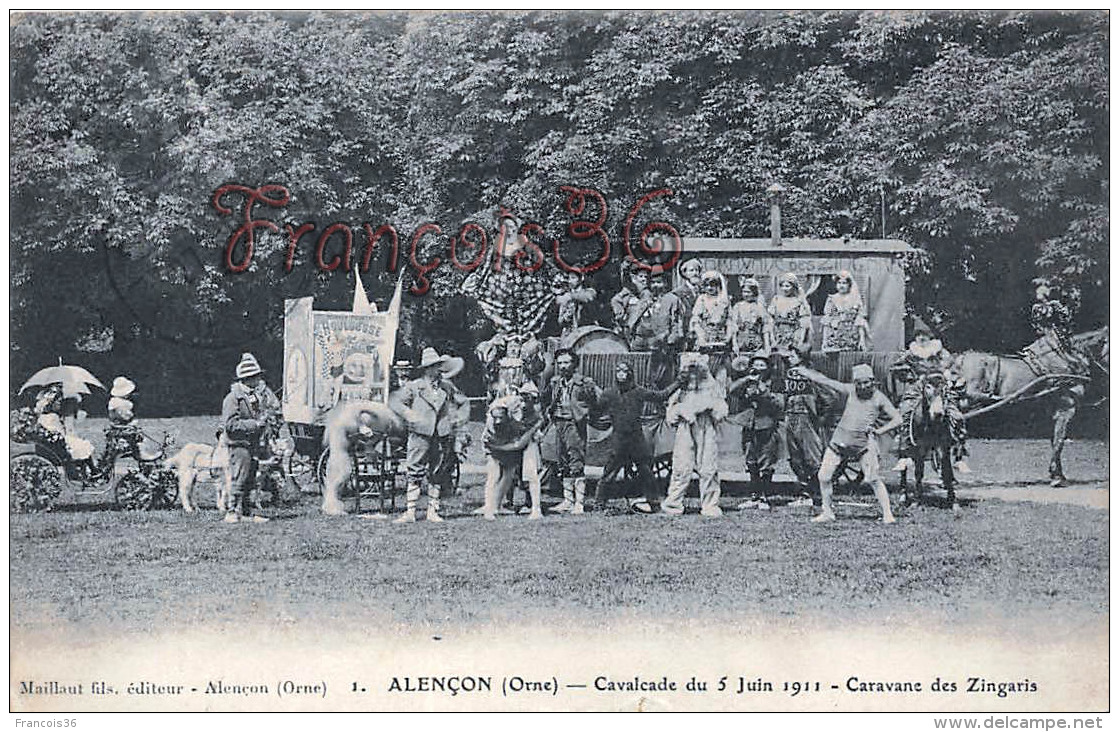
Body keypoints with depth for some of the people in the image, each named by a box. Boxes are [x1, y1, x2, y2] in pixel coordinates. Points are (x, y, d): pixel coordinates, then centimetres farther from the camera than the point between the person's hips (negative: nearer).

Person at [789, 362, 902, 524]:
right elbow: (824, 380, 1)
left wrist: (879, 431, -11)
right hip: (840, 440, 3)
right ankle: (827, 512, 17)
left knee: (873, 479, -12)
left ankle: (887, 513, -3)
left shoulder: (879, 398, -4)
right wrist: (804, 371, 1)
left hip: (864, 443, -3)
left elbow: (897, 419, -2)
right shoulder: (850, 390, 1)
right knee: (823, 476, 2)